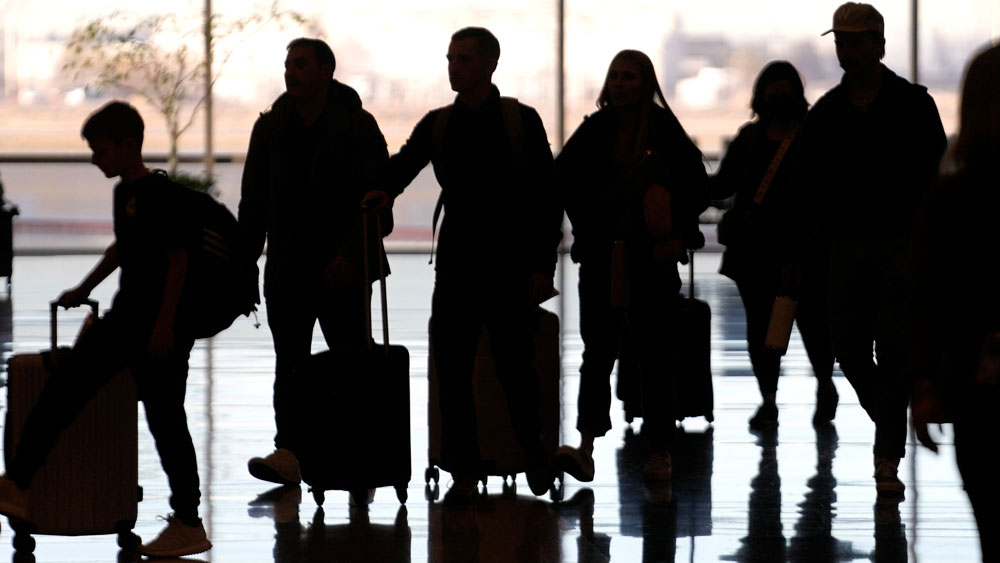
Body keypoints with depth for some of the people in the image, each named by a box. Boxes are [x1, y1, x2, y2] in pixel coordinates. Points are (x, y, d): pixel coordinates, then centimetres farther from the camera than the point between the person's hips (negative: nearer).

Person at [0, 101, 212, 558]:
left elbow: (179, 259, -17)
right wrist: (84, 290, 32)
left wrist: (165, 324, -20)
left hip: (162, 326, -9)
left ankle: (188, 525, 3)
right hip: (125, 316, 9)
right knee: (62, 390, 5)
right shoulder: (123, 193, 12)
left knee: (165, 419, -5)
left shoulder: (164, 195, -15)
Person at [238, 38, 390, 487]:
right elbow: (254, 201, 12)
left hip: (341, 268, -4)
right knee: (290, 362, -3)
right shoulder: (271, 128, 10)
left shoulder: (356, 125, -3)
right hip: (287, 266, 4)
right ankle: (290, 452, -8)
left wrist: (352, 253, -16)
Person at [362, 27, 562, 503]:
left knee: (516, 365, 0)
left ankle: (534, 454, 23)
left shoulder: (521, 121, 0)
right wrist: (384, 191, -21)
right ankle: (464, 472, 6)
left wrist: (543, 264, -8)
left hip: (511, 267, -3)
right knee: (452, 366, -1)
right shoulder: (438, 125, 11)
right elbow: (405, 163, 3)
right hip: (456, 264, 3)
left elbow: (546, 196, -1)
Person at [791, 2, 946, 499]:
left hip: (903, 244, -3)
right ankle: (891, 430, 26)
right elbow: (809, 187, 11)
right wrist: (798, 251, 5)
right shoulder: (826, 113, 9)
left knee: (893, 353, -6)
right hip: (848, 246, 3)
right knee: (849, 346, 1)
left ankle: (887, 462, -4)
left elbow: (936, 177, -1)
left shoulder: (913, 104, 0)